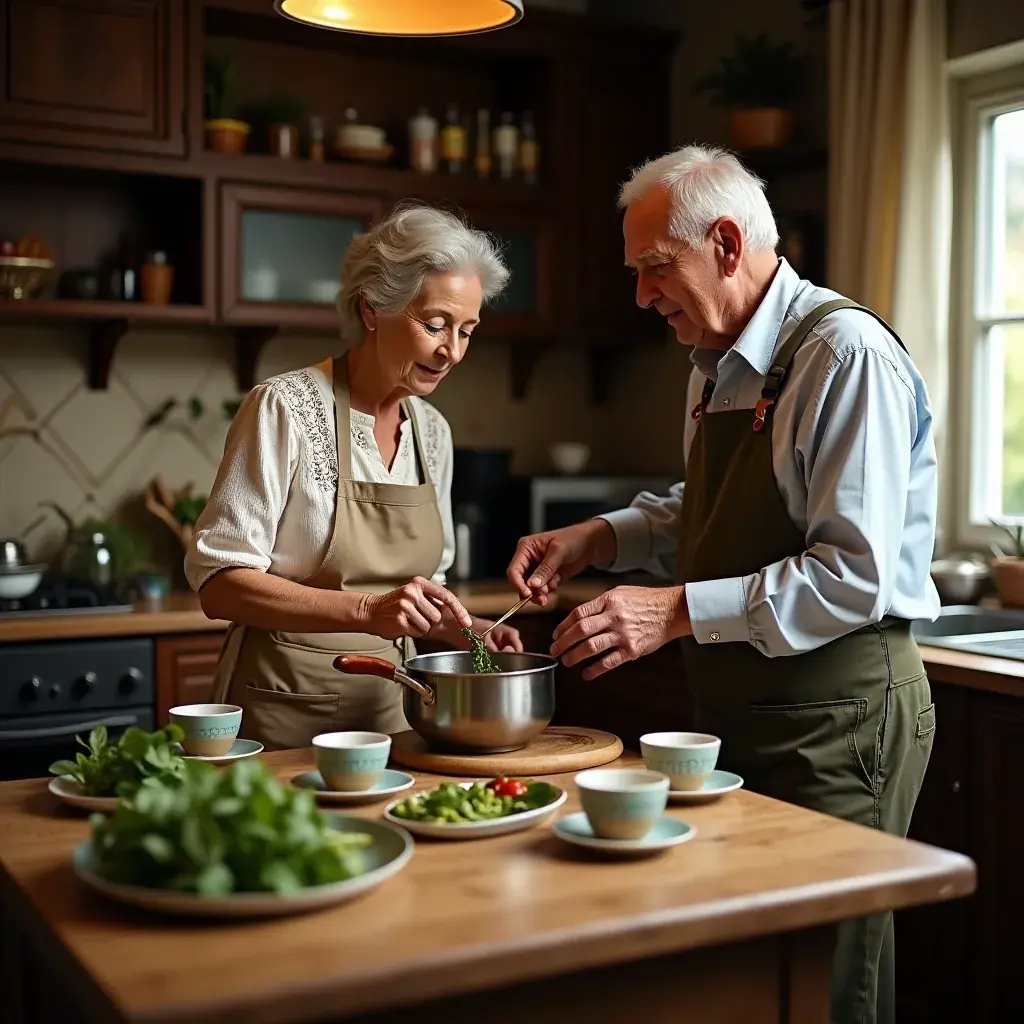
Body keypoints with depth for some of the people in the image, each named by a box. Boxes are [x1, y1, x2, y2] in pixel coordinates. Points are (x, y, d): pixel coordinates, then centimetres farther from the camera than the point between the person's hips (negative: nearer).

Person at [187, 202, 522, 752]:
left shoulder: (431, 430, 6)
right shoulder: (285, 408, -13)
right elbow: (218, 583, -18)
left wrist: (464, 629, -4)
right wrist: (367, 610, -28)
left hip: (388, 707, 6)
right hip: (282, 717, -5)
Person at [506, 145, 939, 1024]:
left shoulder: (847, 355, -18)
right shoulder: (717, 366, 10)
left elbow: (855, 577, -24)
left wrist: (679, 612, -25)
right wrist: (598, 539, 6)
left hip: (836, 720, -8)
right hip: (741, 714, 8)